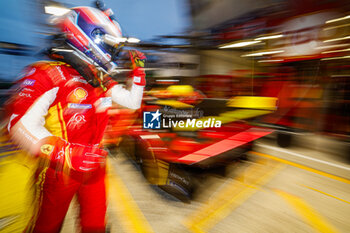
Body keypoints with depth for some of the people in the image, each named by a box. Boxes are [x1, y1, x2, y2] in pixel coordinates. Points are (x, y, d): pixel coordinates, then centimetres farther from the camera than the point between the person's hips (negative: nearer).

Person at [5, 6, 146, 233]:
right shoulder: (49, 75, -17)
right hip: (60, 169, -6)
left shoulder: (101, 81, 5)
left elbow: (133, 102, 12)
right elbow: (21, 124, -26)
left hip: (93, 166, 6)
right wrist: (65, 156, -34)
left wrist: (139, 71, 5)